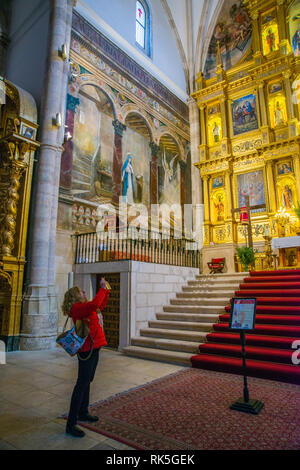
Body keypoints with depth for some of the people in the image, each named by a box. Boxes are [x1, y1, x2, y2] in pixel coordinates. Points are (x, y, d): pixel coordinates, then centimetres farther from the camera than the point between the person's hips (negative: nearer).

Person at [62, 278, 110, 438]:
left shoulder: (83, 307, 15)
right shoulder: (77, 307, -16)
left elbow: (101, 305, 27)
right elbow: (94, 304, -33)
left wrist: (106, 291, 16)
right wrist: (102, 288, -22)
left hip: (93, 348, 10)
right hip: (87, 349, -10)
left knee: (87, 382, 20)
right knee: (82, 384, -4)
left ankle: (83, 413, 36)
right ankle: (71, 424, 5)